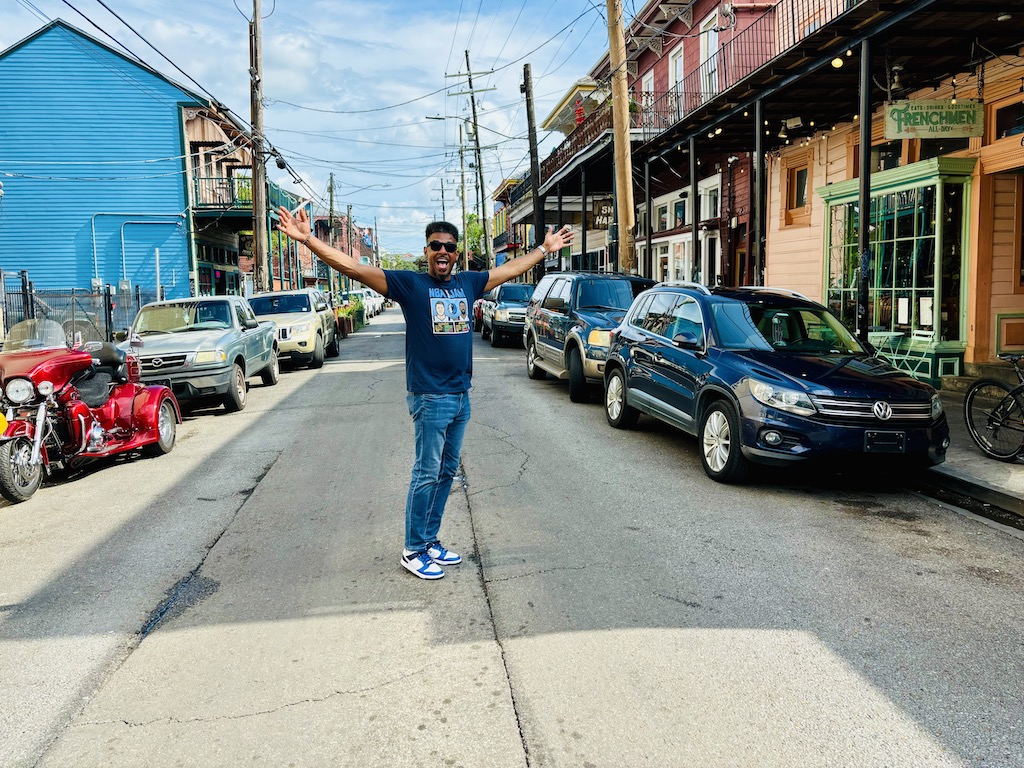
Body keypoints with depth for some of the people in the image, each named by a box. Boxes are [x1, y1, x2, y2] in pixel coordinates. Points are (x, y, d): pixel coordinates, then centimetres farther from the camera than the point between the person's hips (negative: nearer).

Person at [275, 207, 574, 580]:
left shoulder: (468, 283, 10)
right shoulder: (409, 283, -6)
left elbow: (512, 268, 25)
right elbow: (353, 267, -13)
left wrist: (546, 248, 33)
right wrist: (308, 239, -23)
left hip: (461, 395, 6)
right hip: (430, 398, -6)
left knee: (447, 472, 13)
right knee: (426, 474, -1)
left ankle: (431, 541, 26)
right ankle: (413, 551, 11)